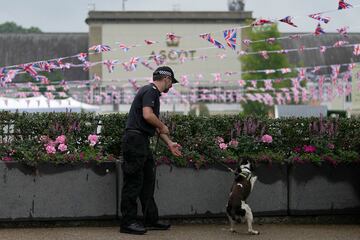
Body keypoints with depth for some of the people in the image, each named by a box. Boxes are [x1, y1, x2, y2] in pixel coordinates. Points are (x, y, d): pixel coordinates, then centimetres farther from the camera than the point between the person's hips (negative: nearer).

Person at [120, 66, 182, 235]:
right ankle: (127, 223, -2)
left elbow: (156, 126, 27)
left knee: (148, 181, 13)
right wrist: (163, 127, -7)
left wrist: (169, 143, 27)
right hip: (135, 140, -10)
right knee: (133, 182, -6)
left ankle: (151, 220, 20)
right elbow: (147, 115, -24)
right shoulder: (150, 91, -9)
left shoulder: (154, 93, 22)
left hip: (142, 143, 10)